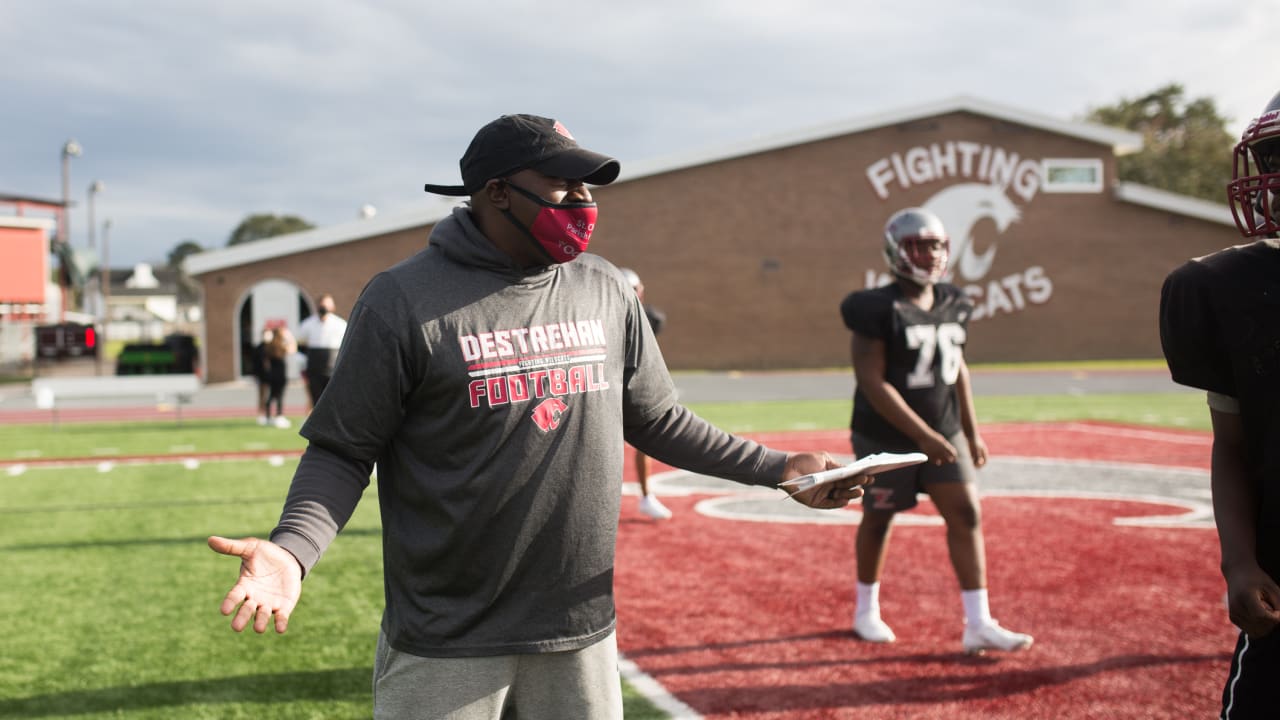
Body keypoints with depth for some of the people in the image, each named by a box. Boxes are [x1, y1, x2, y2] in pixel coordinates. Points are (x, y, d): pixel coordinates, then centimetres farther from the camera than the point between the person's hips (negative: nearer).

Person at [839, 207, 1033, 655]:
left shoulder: (952, 305, 3)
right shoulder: (879, 311, -18)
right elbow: (872, 383, -21)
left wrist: (971, 432, 14)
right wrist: (922, 435, -24)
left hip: (944, 432, 6)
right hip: (886, 438, -6)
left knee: (966, 515, -3)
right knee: (878, 520, 10)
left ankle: (978, 625, 0)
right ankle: (866, 611, 31)